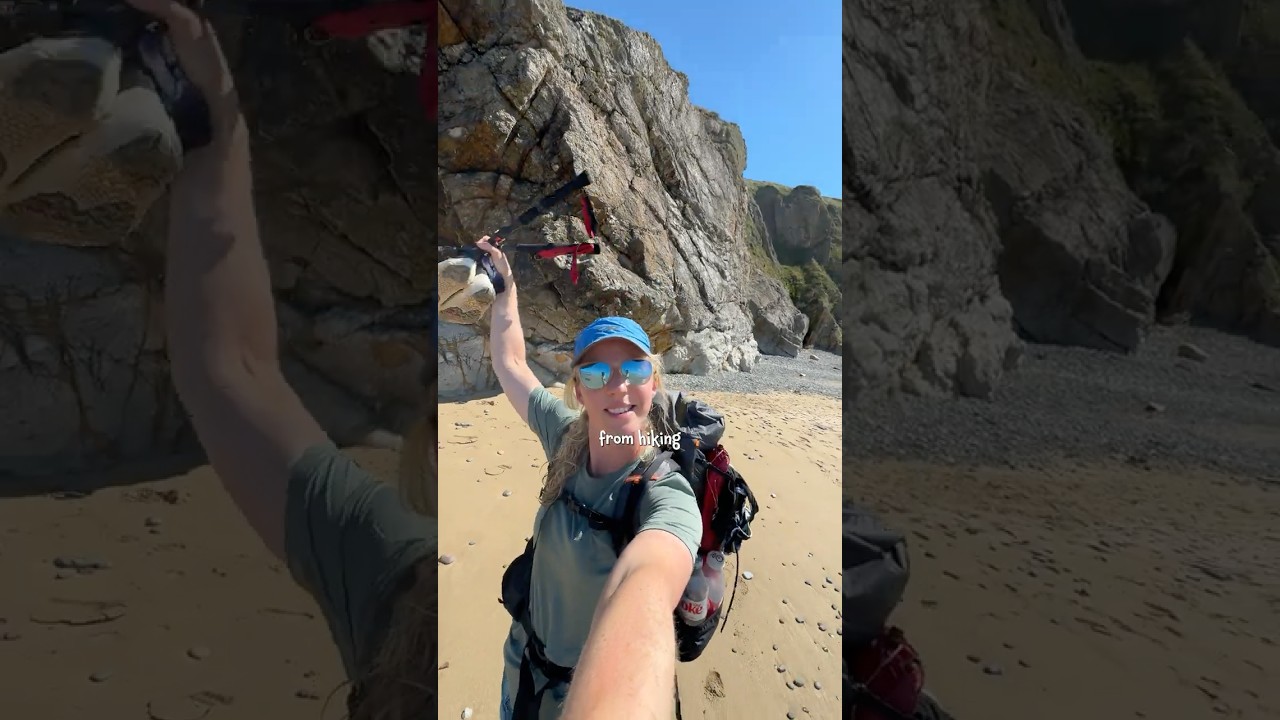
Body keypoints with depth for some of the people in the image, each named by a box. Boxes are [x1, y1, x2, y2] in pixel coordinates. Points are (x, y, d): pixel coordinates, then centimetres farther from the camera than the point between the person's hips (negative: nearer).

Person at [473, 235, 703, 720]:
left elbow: (642, 597, -54)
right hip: (522, 663, 5)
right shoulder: (568, 438, -14)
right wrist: (505, 282, 5)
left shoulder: (667, 498, -31)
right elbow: (510, 364, 2)